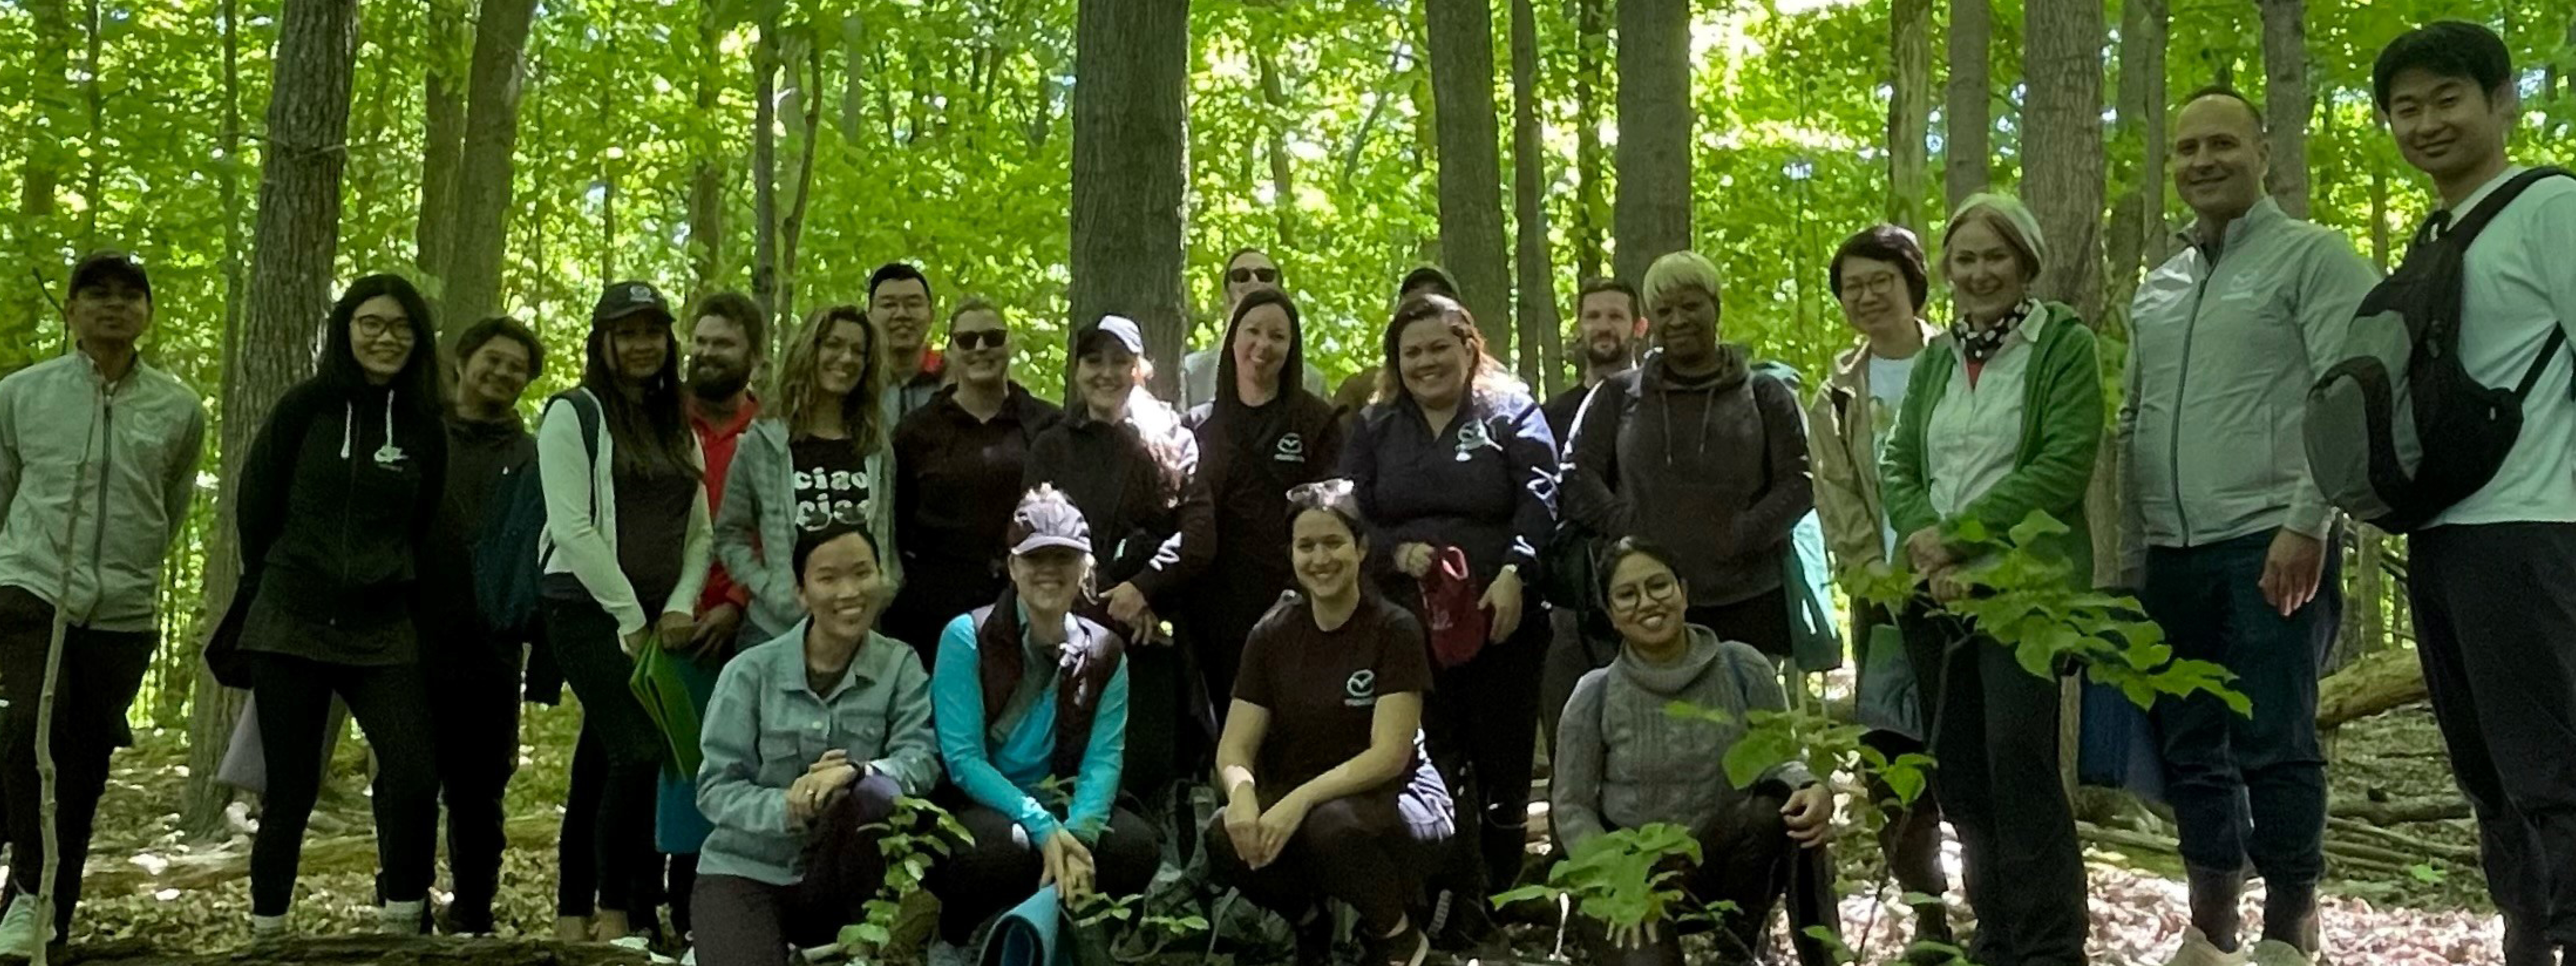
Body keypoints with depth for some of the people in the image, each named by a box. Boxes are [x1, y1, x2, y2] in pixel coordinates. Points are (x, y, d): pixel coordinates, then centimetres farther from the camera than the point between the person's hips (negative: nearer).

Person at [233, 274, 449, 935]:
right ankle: (267, 929, 16)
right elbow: (256, 503, 5)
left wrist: (395, 596, 11)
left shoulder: (423, 426, 5)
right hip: (292, 624, -1)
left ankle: (403, 922, -3)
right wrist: (276, 587, 11)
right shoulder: (307, 406, 0)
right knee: (290, 787, 2)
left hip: (384, 632, 1)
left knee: (415, 774, -15)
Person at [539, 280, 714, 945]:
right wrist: (630, 618, -11)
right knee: (641, 753, -18)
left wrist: (680, 607, -3)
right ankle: (614, 912, -10)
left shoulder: (679, 425, 16)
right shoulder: (574, 413, -2)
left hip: (660, 621, 6)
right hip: (591, 614, -6)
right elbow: (572, 528, -11)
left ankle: (573, 914, 14)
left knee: (603, 767, 8)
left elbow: (698, 531, 14)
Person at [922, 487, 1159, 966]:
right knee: (1009, 847, -36)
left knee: (1135, 846, -24)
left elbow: (1104, 759, -6)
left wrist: (1079, 830, -26)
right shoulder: (967, 638, -8)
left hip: (1060, 804, 4)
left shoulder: (1105, 653, 5)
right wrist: (1043, 827, -25)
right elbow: (962, 759, -14)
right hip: (976, 807, -4)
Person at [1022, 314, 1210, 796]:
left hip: (1151, 625, -1)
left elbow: (1200, 532, -1)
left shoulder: (1172, 443, 11)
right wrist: (1105, 605, -8)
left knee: (1147, 766, -8)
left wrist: (1143, 587, -14)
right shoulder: (1052, 447, 16)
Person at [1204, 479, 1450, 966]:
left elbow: (1389, 755, -19)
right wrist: (1242, 793, -29)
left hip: (1393, 801, -3)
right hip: (1296, 800, 3)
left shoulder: (1394, 630, -12)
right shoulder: (1272, 635, 0)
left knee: (1332, 825, -37)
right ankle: (1310, 921, 4)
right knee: (1228, 838, -29)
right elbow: (1234, 749, -5)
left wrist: (1302, 799, -33)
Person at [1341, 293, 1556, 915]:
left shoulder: (1511, 413, 6)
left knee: (1503, 760, 3)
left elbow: (1538, 502, -6)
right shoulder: (1375, 428, 14)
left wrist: (1513, 573, -20)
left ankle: (1500, 898, 15)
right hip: (1406, 623, 2)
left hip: (1499, 619, -1)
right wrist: (1395, 551, -13)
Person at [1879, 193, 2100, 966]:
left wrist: (1959, 534, -15)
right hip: (1936, 593, 6)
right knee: (1957, 768, 7)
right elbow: (1898, 469, 9)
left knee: (2018, 756, -14)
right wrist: (1930, 549, -10)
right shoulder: (1935, 360, 16)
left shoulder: (2065, 344, -1)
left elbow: (2064, 466, -12)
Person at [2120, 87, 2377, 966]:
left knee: (2273, 746, -6)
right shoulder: (2155, 291, 19)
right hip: (2174, 556, 6)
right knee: (2191, 751, 9)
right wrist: (2130, 557, 14)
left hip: (2270, 543, -6)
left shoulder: (2313, 258, 0)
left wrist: (2307, 523, -18)